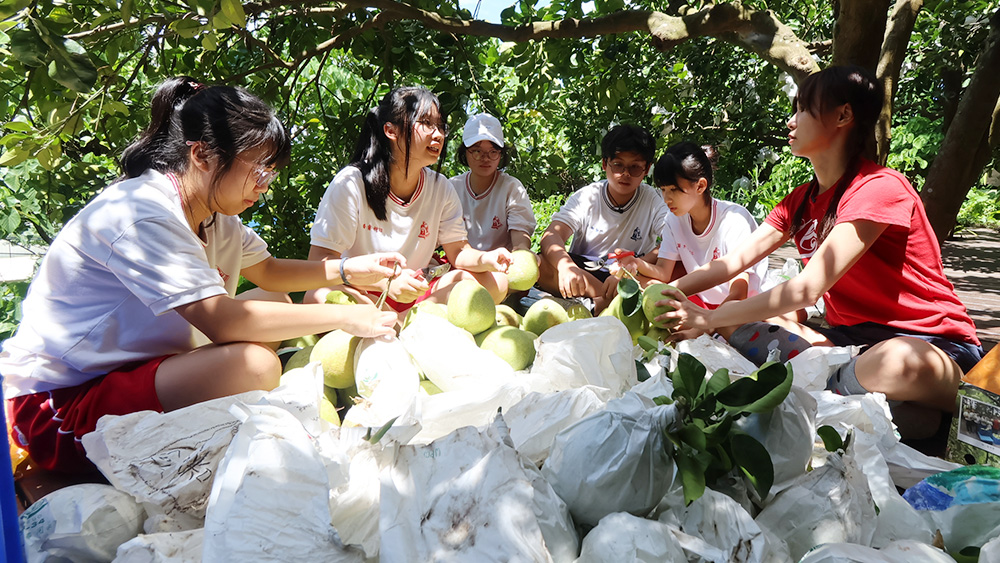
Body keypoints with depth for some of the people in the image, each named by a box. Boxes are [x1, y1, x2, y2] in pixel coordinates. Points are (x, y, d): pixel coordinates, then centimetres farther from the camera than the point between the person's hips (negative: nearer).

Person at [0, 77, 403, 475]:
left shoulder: (213, 214, 5)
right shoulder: (141, 212, -24)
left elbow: (269, 271, 19)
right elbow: (220, 320, -33)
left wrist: (349, 270, 2)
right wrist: (344, 316, -26)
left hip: (130, 369, 10)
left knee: (277, 307, 7)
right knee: (253, 364, -31)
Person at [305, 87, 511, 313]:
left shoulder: (440, 188, -1)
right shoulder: (350, 184, -15)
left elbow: (459, 252, 4)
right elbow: (319, 263, -19)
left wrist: (486, 259, -21)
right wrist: (386, 282, -33)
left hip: (415, 296, 5)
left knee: (495, 281, -14)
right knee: (321, 295, -37)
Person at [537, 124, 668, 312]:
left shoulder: (653, 201, -1)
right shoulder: (586, 197, -2)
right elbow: (551, 236, -16)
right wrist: (566, 266, -40)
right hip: (582, 272, 0)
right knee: (539, 265, -29)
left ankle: (599, 303, -36)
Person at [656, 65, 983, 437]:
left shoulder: (879, 188, -17)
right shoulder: (801, 201, 10)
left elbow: (807, 288, -23)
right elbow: (734, 263, 6)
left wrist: (708, 318, -21)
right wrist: (662, 292, -8)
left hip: (928, 344, -7)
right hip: (852, 337, 7)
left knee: (897, 364, -42)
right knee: (733, 330, -9)